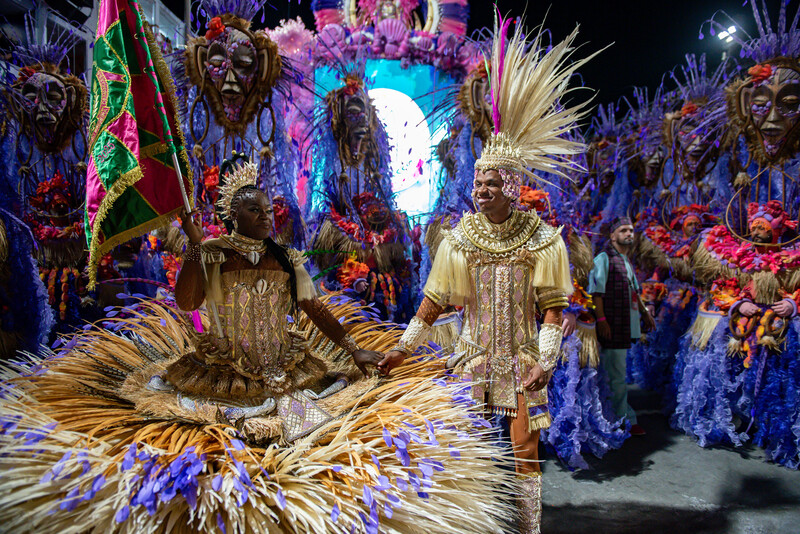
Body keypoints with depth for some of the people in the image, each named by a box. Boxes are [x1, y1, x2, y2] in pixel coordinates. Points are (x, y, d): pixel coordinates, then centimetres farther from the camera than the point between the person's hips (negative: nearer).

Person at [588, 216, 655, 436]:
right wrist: (601, 319, -20)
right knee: (617, 376, -2)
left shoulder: (627, 262, 21)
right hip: (612, 326, -8)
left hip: (626, 325, 9)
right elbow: (596, 292, -14)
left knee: (616, 374, 13)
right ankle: (627, 420, 6)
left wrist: (644, 312, 27)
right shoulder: (603, 259, -6)